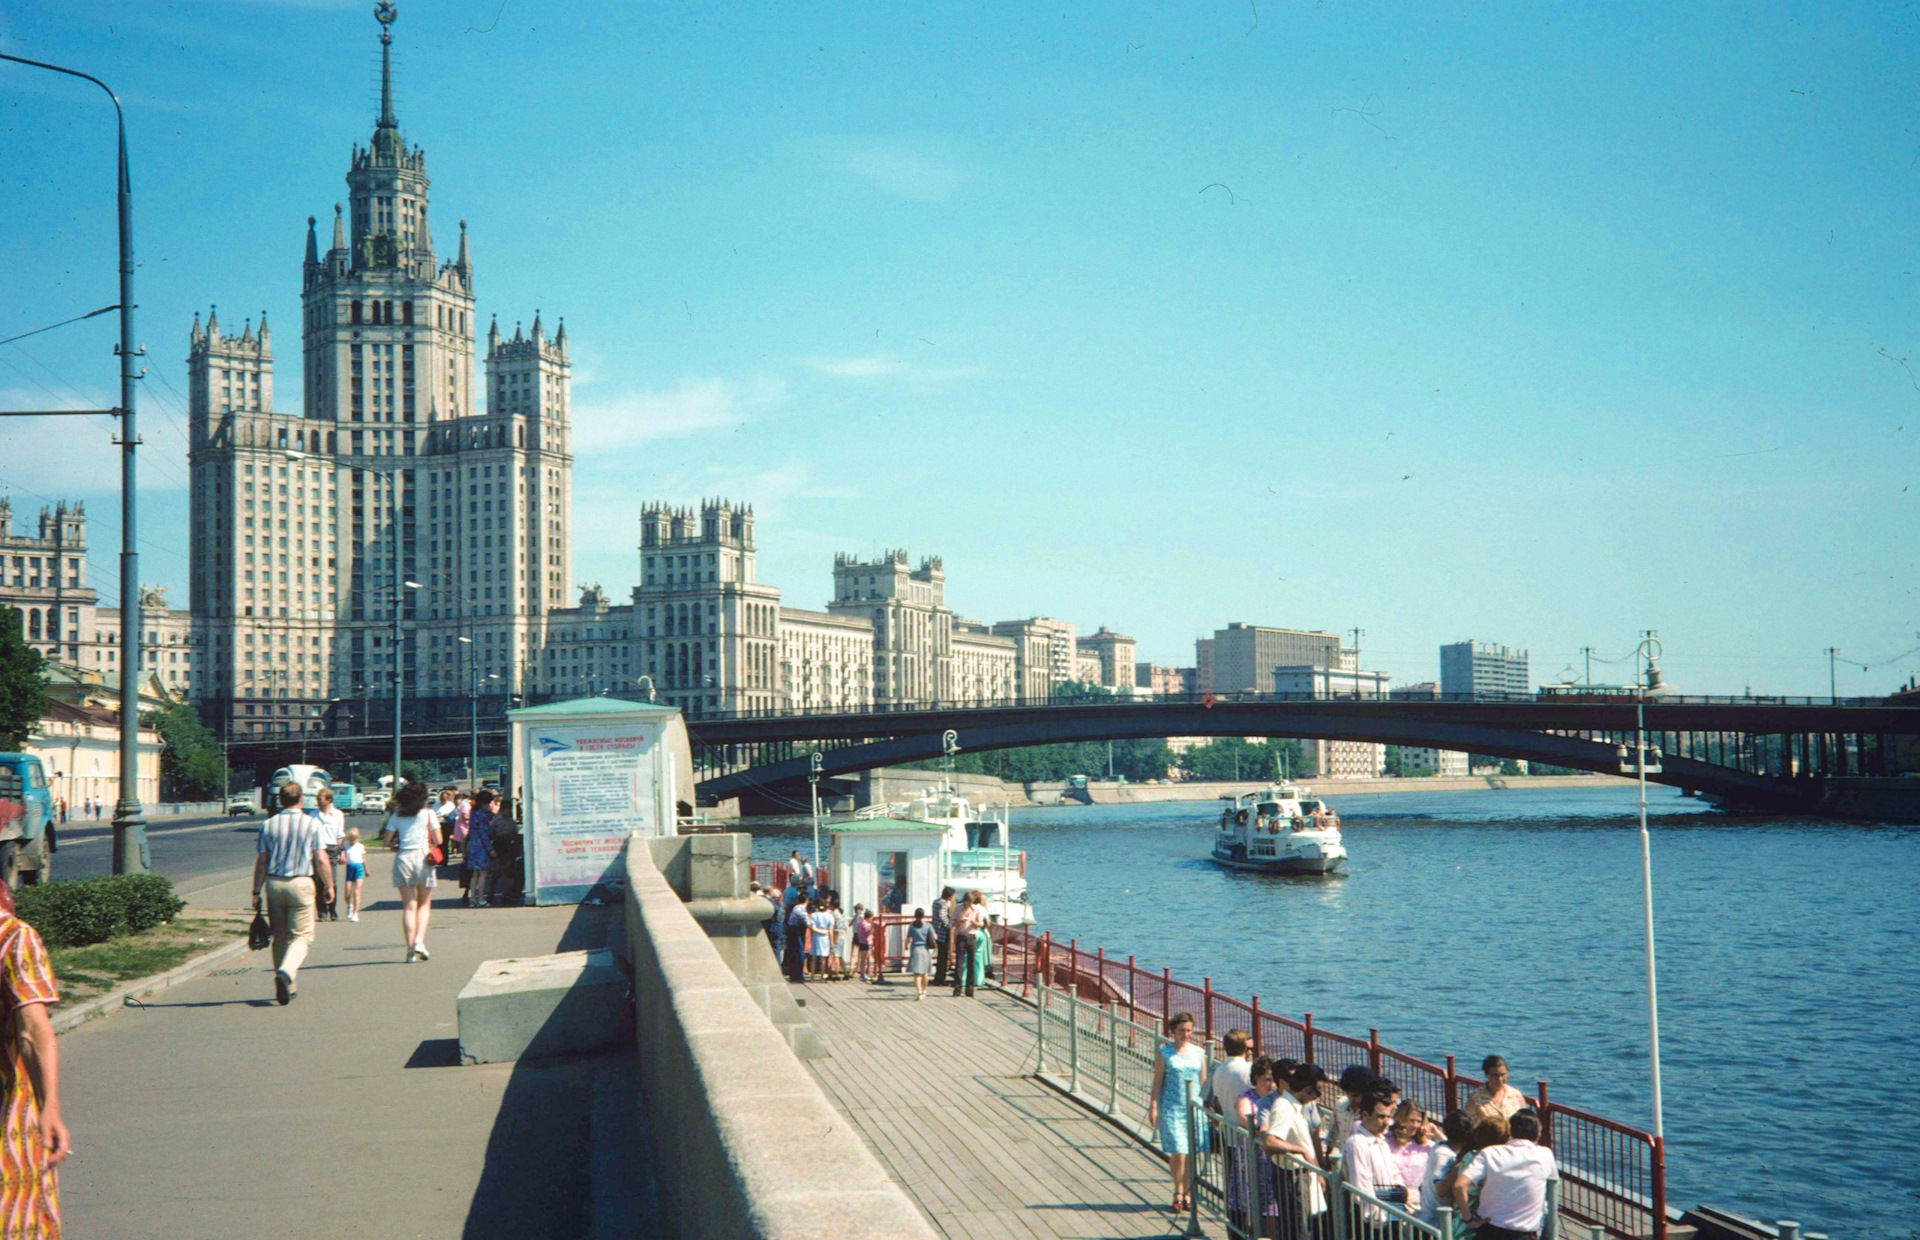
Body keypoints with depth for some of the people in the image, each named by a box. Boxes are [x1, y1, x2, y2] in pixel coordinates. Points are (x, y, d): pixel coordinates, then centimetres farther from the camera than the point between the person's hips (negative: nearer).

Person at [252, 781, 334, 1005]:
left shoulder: (268, 825, 3)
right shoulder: (312, 824, -3)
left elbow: (261, 862, 2)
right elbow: (321, 861, -4)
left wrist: (257, 891, 8)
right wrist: (328, 886, 7)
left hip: (274, 884, 3)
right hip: (301, 883, -3)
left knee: (280, 935, 14)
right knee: (302, 935, 1)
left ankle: (284, 987, 18)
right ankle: (286, 972, -24)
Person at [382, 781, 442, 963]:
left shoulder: (396, 815, 5)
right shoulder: (428, 814, 0)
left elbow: (387, 841, 2)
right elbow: (438, 840, -2)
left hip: (403, 858, 1)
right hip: (423, 857, -1)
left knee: (409, 906, 3)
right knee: (424, 904, 12)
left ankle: (411, 949, -4)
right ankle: (420, 941, -7)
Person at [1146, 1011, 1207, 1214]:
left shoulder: (1199, 1053, 8)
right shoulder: (1164, 1053, 0)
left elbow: (1203, 1082, 13)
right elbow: (1157, 1082, 1)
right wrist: (1153, 1107, -4)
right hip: (1171, 1107, -3)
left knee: (1190, 1153, 3)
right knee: (1178, 1153, -9)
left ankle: (1185, 1193, 16)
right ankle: (1178, 1194, 5)